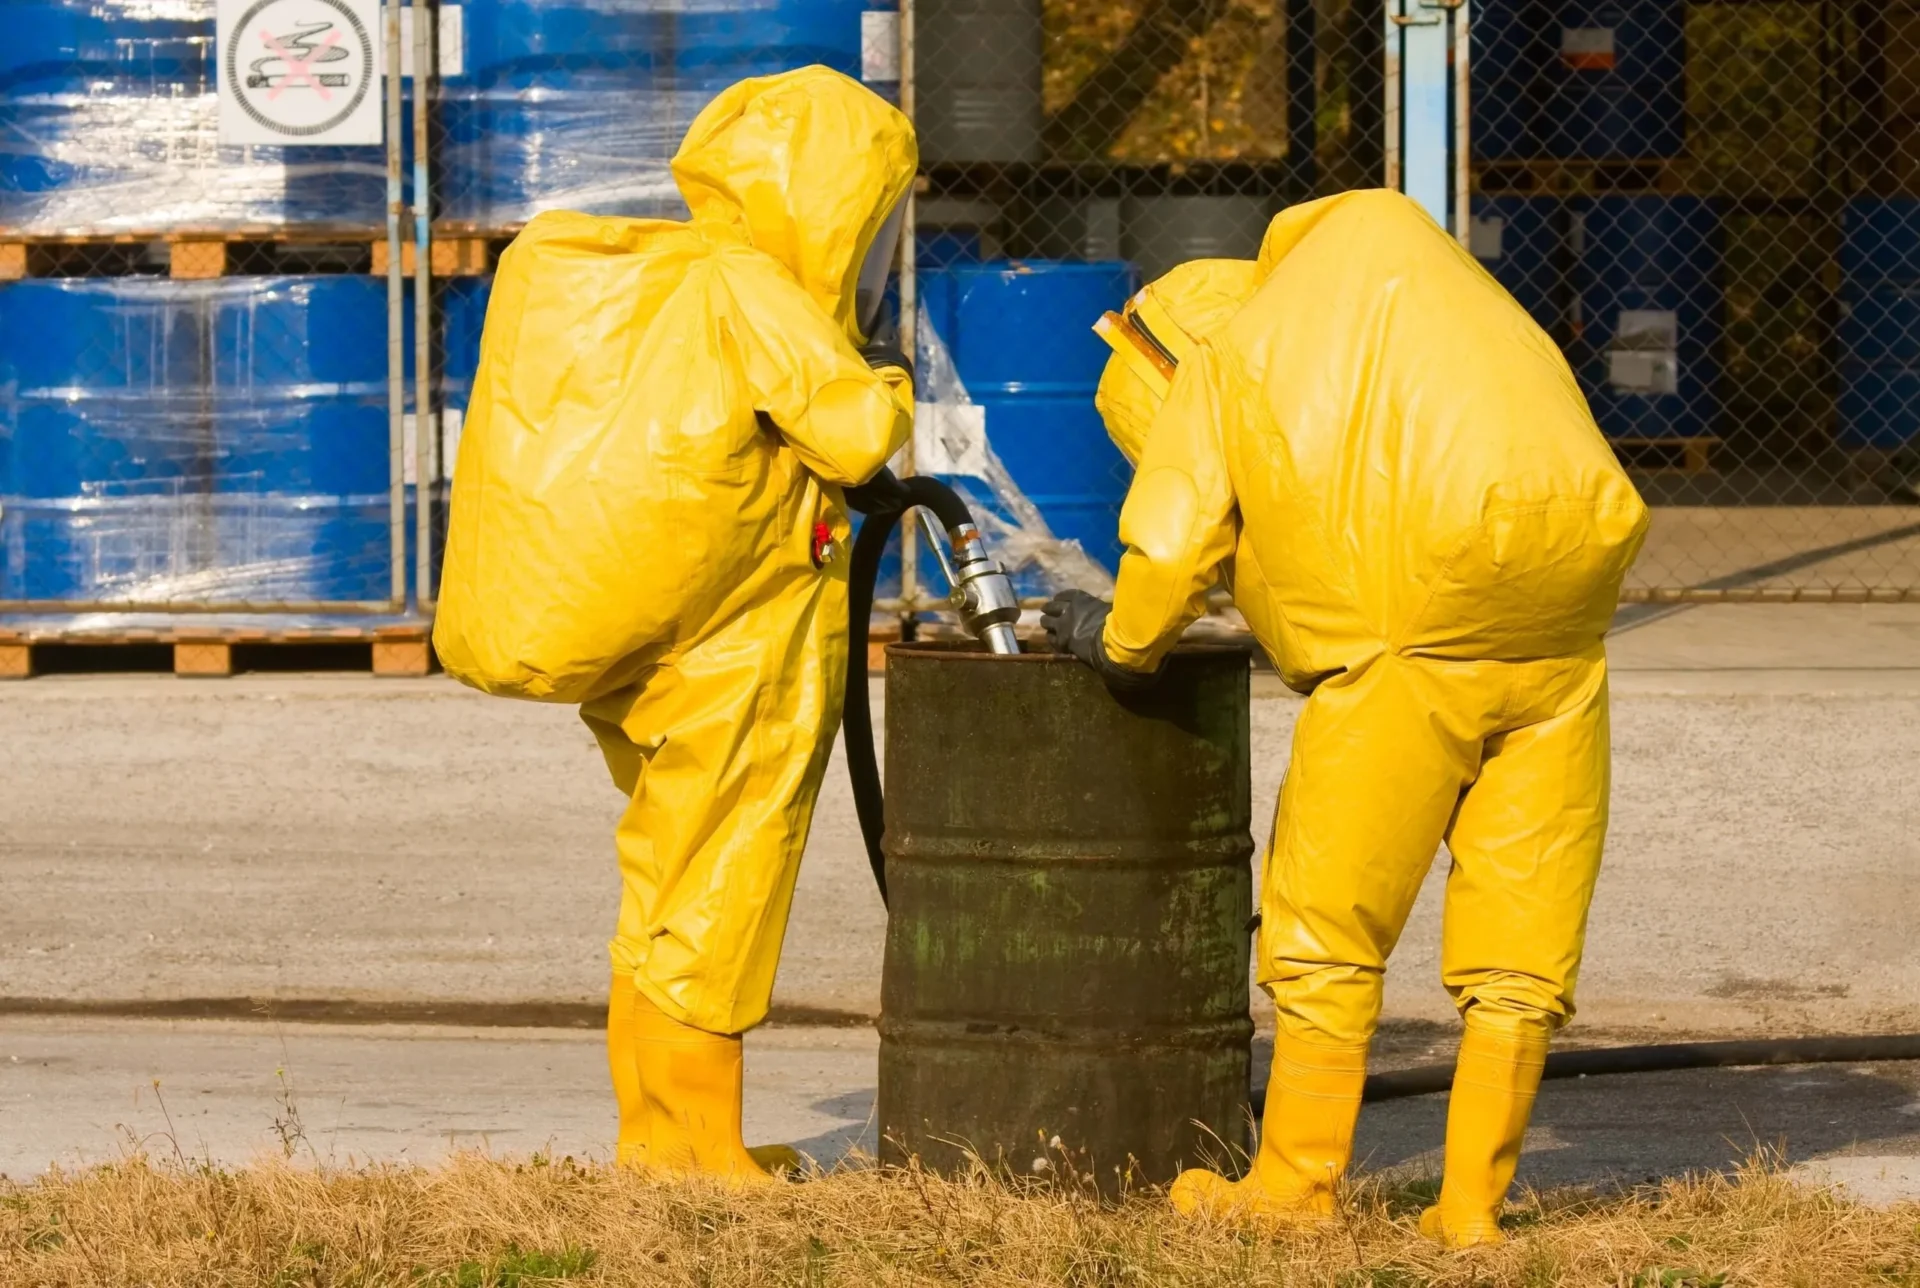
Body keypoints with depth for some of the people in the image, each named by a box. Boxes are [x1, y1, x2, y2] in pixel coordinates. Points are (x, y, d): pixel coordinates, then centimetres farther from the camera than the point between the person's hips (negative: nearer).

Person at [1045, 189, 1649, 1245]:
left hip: (1409, 652, -5)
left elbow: (1172, 552, -4)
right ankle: (1473, 1200, 11)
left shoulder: (1214, 379, 5)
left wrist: (1122, 640, 15)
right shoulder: (1398, 260, 20)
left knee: (1330, 925, 9)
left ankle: (1296, 1181, 15)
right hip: (1559, 646, 5)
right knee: (1521, 929, 9)